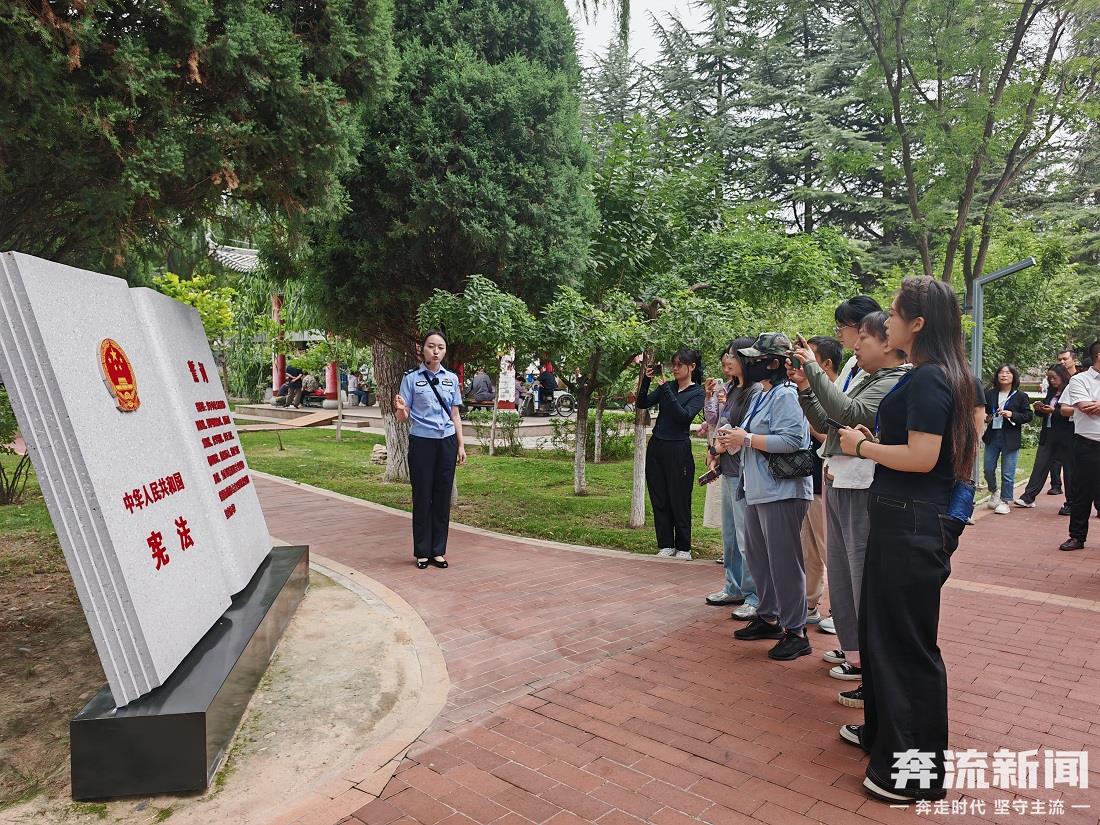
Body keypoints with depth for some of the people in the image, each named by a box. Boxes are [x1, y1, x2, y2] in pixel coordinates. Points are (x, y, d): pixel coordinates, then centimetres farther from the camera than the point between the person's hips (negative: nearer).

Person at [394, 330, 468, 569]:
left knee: (442, 497, 7)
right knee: (422, 497, 4)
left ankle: (438, 550, 17)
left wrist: (461, 445, 7)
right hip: (421, 442, -3)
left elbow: (455, 416, 12)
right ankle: (422, 551, 15)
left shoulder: (451, 378, 8)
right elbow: (403, 417, -3)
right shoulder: (411, 378, -2)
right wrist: (400, 409, -26)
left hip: (447, 442, 3)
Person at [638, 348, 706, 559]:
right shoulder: (667, 386, 11)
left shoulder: (697, 393, -3)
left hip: (678, 450, -5)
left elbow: (684, 416, -19)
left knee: (679, 501, 1)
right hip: (656, 447, 5)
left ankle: (683, 548, 13)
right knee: (659, 500, 8)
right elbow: (642, 404, 3)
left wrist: (665, 389, -19)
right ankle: (665, 545, 18)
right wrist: (646, 380, -11)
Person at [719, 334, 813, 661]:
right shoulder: (763, 396, 17)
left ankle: (795, 633, 5)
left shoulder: (786, 395, -13)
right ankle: (768, 618, 31)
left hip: (782, 493, -11)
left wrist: (746, 439, -18)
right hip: (757, 492, 11)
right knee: (759, 559, 17)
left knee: (784, 563, -5)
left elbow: (791, 440, -25)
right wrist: (736, 438, 7)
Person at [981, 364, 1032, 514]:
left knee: (1007, 473, 0)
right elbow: (984, 410, 18)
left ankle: (1005, 501, 12)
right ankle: (993, 492, 33)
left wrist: (1012, 415, -17)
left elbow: (1028, 416, -3)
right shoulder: (990, 394, 6)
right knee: (988, 469, 7)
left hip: (1010, 439, -3)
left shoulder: (1020, 396, -2)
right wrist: (985, 417, -3)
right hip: (992, 436, 3)